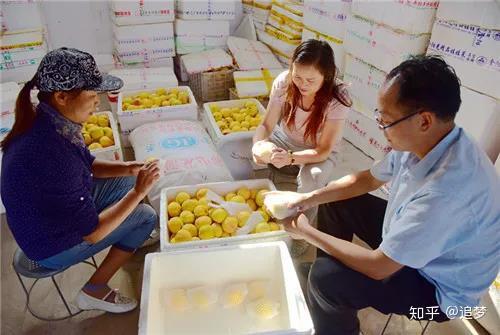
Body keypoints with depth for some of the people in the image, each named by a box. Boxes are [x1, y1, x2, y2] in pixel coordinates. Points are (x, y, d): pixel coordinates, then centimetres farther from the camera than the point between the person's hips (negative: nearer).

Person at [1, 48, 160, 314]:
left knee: (129, 181, 9)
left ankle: (131, 240, 36)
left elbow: (87, 164, 5)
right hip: (53, 245, -8)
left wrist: (127, 169, -11)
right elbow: (92, 233, -29)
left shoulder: (46, 121, -13)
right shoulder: (50, 155, -40)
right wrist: (139, 191, -23)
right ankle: (95, 292, 9)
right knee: (146, 216, -6)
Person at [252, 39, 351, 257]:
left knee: (311, 180, -38)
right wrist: (258, 144, -40)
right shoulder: (284, 82, -21)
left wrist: (291, 158, -46)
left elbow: (323, 150, -27)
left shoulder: (337, 99, -28)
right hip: (284, 140, 4)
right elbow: (266, 125, -16)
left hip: (320, 153, -3)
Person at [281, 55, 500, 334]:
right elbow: (367, 179, 3)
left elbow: (379, 267, -32)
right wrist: (309, 198, -6)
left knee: (326, 278, -24)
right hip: (410, 237, 8)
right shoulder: (422, 142, -14)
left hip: (439, 287, -8)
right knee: (335, 202, 6)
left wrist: (307, 233, -21)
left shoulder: (447, 190, -41)